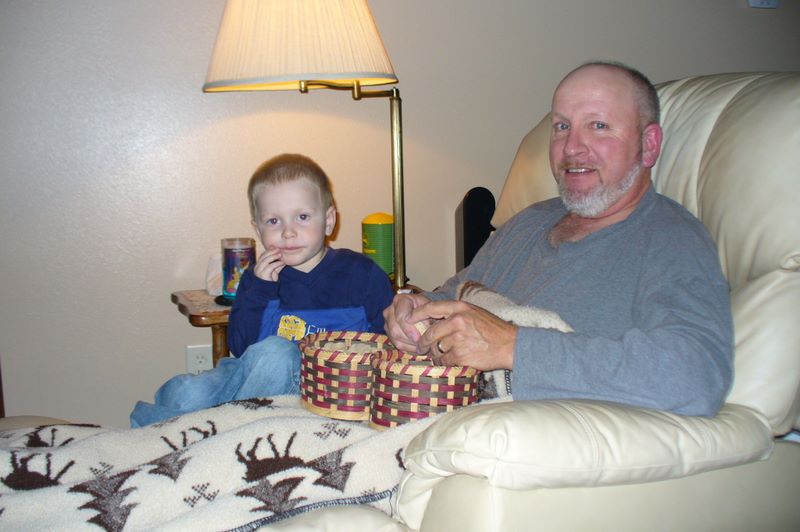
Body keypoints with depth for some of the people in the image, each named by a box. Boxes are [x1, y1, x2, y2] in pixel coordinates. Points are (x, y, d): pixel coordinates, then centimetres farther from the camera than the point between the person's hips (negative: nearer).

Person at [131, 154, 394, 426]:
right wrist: (258, 291, -13)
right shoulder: (259, 277, 7)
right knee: (184, 392, -25)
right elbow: (239, 348, 0)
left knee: (276, 352, -34)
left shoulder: (361, 273, 0)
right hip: (252, 373, 3)